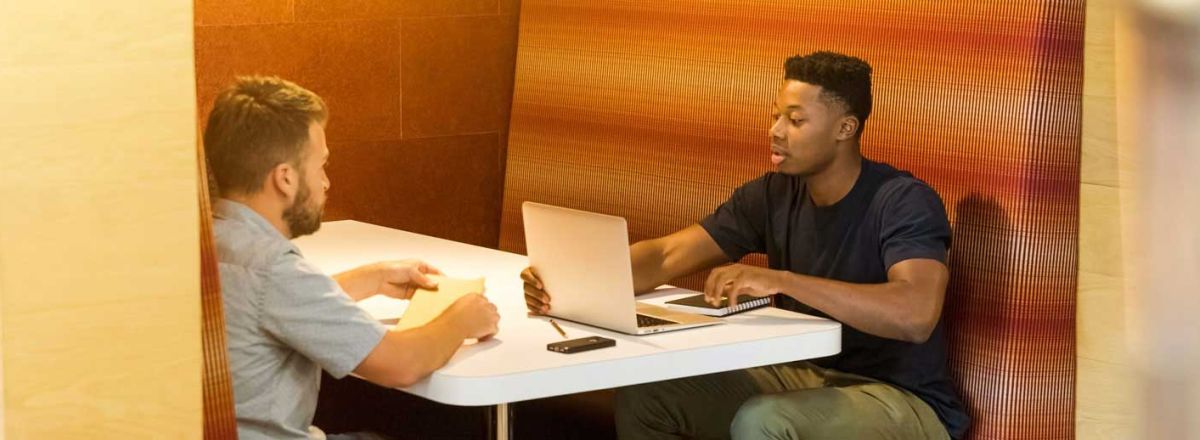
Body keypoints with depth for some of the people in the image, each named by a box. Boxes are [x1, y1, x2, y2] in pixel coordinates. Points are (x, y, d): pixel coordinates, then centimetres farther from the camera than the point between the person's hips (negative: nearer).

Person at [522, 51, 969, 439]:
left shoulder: (904, 202, -19)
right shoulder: (773, 195, 0)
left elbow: (916, 314, -37)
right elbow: (667, 255, -4)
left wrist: (781, 280, -40)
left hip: (900, 399, -7)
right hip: (803, 377, 7)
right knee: (644, 395, -7)